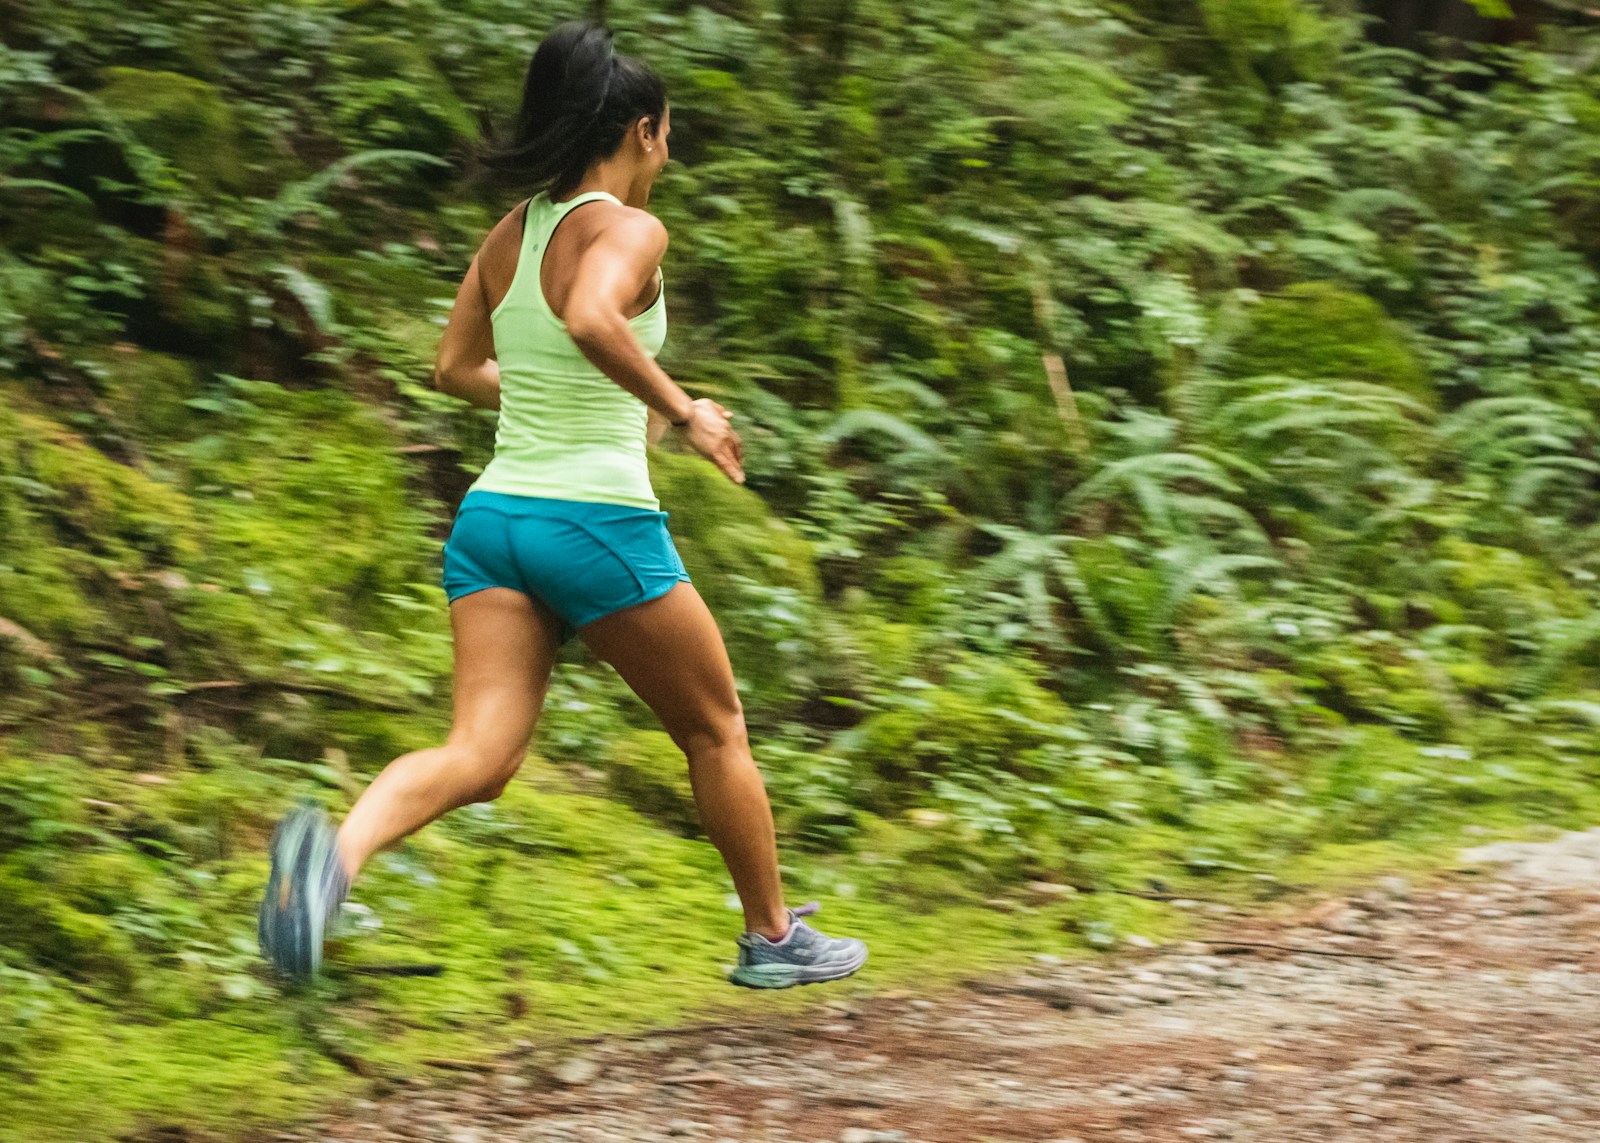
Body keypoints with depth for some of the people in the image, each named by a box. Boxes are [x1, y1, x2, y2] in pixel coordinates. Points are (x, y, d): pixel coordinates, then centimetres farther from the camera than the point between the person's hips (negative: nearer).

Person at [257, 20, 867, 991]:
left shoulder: (510, 236, 12)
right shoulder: (629, 231, -10)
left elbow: (457, 371, 23)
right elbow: (592, 319, -31)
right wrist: (681, 411, -19)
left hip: (494, 515, 6)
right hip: (598, 520, -6)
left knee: (480, 756, -6)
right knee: (716, 729, 16)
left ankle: (337, 850, -35)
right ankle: (774, 939, 28)